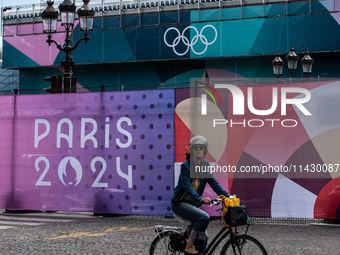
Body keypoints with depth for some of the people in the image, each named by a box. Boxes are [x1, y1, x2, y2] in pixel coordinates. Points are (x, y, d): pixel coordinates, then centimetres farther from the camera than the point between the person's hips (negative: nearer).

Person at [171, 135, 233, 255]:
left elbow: (214, 183, 1)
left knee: (203, 237, 0)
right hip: (180, 203, -7)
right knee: (204, 217, -28)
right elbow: (187, 187, -27)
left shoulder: (205, 165, 4)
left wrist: (228, 196, -13)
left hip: (193, 203, 7)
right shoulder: (185, 166, -15)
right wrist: (201, 200, -42)